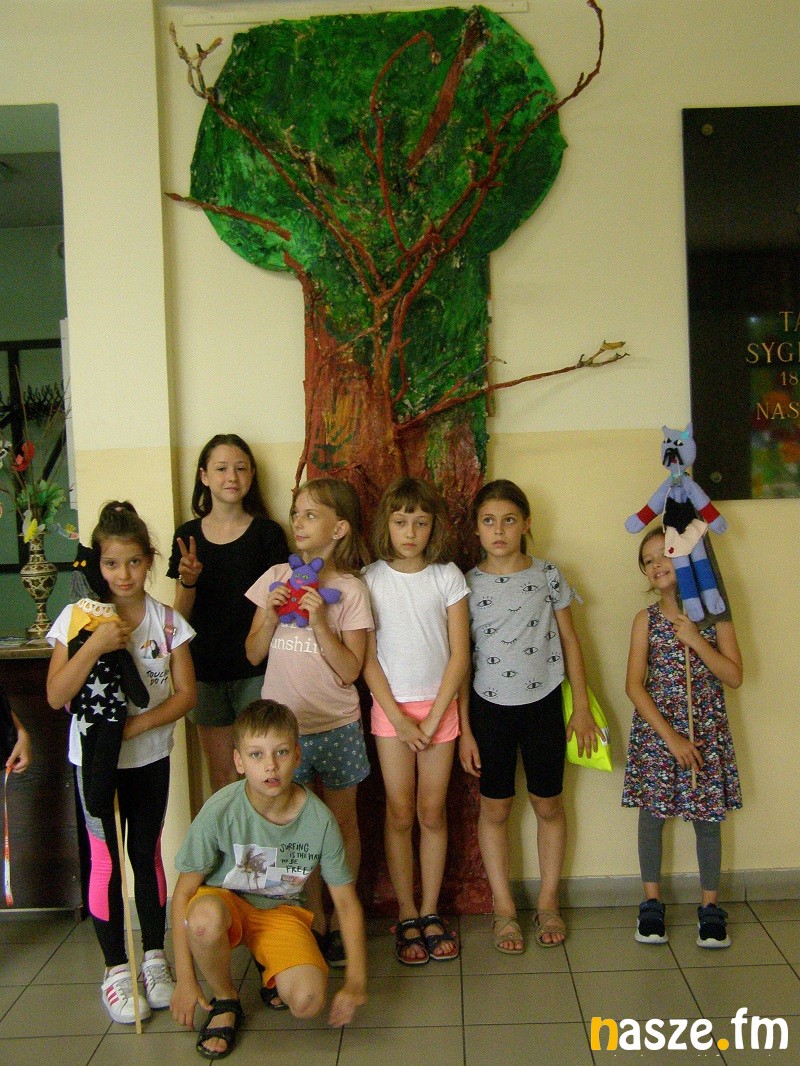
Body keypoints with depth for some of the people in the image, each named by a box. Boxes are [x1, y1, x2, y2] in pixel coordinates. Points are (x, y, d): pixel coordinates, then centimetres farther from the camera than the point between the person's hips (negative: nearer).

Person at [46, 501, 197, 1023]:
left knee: (147, 854, 13)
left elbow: (186, 694, -4)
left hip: (150, 758, 2)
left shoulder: (167, 620, -4)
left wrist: (137, 725, -17)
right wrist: (94, 646, -26)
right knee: (106, 862, 6)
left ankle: (155, 959, 28)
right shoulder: (78, 617, -9)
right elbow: (56, 696, -14)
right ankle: (116, 969, 20)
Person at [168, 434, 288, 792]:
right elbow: (181, 615, 4)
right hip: (205, 669, 2)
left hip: (256, 669, -2)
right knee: (221, 773, 13)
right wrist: (187, 581, -15)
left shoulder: (267, 533, -3)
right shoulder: (188, 535, 3)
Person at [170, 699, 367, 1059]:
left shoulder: (318, 819, -18)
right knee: (205, 917, -38)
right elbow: (184, 892, -15)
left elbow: (347, 902, -7)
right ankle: (225, 1001, -5)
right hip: (225, 900, -1)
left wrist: (355, 981, -10)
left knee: (308, 1001, -26)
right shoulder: (220, 812, -23)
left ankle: (273, 970, 13)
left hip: (282, 910, 1)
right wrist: (184, 979, -15)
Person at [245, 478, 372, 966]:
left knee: (343, 823, 11)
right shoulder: (276, 578, 1)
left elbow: (350, 670, -11)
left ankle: (342, 923, 26)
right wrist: (271, 615, -14)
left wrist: (319, 621, -22)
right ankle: (314, 923, 26)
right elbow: (253, 654, 3)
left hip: (337, 726, -2)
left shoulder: (351, 589, -7)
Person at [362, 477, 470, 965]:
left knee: (433, 812, 6)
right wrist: (399, 718, -10)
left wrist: (433, 719, -8)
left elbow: (459, 655, -3)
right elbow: (367, 658, -4)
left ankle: (431, 912, 20)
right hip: (391, 707, 0)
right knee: (400, 813, 3)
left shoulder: (448, 576, -2)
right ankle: (407, 916, 16)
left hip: (439, 706, 1)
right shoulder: (371, 579, -3)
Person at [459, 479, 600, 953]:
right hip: (489, 706, 0)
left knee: (549, 805, 11)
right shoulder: (466, 585, -4)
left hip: (544, 703, 1)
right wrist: (464, 730, -3)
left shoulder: (548, 575, -2)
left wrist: (582, 707, 2)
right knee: (495, 808, 8)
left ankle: (548, 902, 28)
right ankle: (504, 908, 23)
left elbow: (570, 642, 5)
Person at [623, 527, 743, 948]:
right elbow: (634, 685, -9)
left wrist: (695, 639, -18)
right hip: (655, 730, 0)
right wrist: (671, 737, -15)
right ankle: (652, 902, 24)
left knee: (706, 817, 8)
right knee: (652, 814, 7)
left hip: (707, 731, 0)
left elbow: (735, 677, -7)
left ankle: (709, 905, 24)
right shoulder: (647, 619, -3)